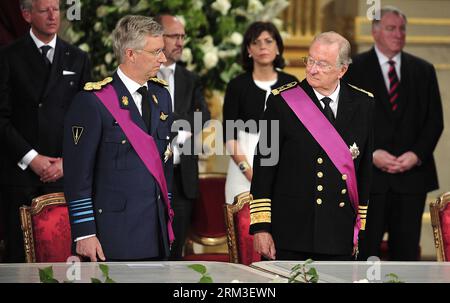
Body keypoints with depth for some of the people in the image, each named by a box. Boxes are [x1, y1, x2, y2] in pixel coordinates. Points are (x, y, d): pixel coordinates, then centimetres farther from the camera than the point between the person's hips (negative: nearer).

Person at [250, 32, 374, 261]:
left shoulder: (364, 105, 4)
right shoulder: (281, 102, -1)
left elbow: (369, 171, 5)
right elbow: (264, 168, -1)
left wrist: (365, 230, 2)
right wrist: (261, 226, -7)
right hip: (290, 233, -1)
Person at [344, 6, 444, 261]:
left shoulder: (423, 70, 11)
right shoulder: (354, 68, 3)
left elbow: (435, 120, 9)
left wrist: (417, 154, -6)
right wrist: (371, 153, -13)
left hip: (412, 171, 3)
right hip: (369, 173, -3)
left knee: (407, 248, 5)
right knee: (365, 249, -2)